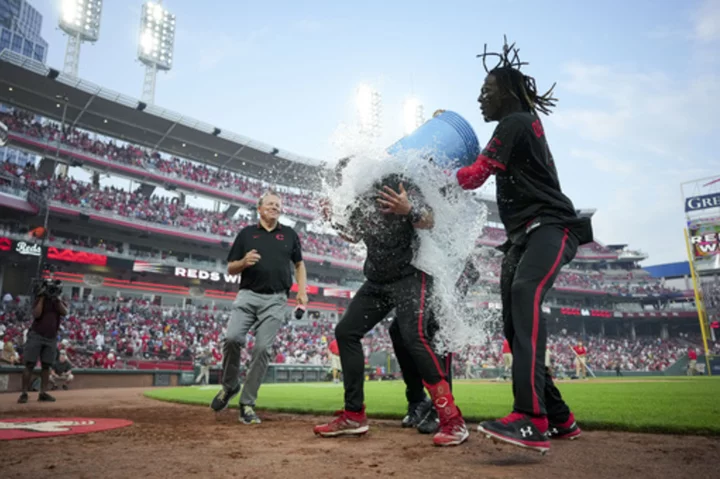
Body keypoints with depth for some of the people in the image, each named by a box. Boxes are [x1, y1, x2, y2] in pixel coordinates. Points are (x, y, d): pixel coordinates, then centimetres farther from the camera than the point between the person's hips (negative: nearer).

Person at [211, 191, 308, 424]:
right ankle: (229, 386, 10)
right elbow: (230, 269, 12)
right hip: (248, 295, 0)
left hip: (275, 300, 0)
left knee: (262, 348, -8)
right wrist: (244, 262, -11)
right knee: (232, 338, -18)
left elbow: (299, 265, 20)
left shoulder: (289, 234, 14)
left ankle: (247, 404, 5)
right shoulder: (246, 233, 11)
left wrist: (302, 291, 5)